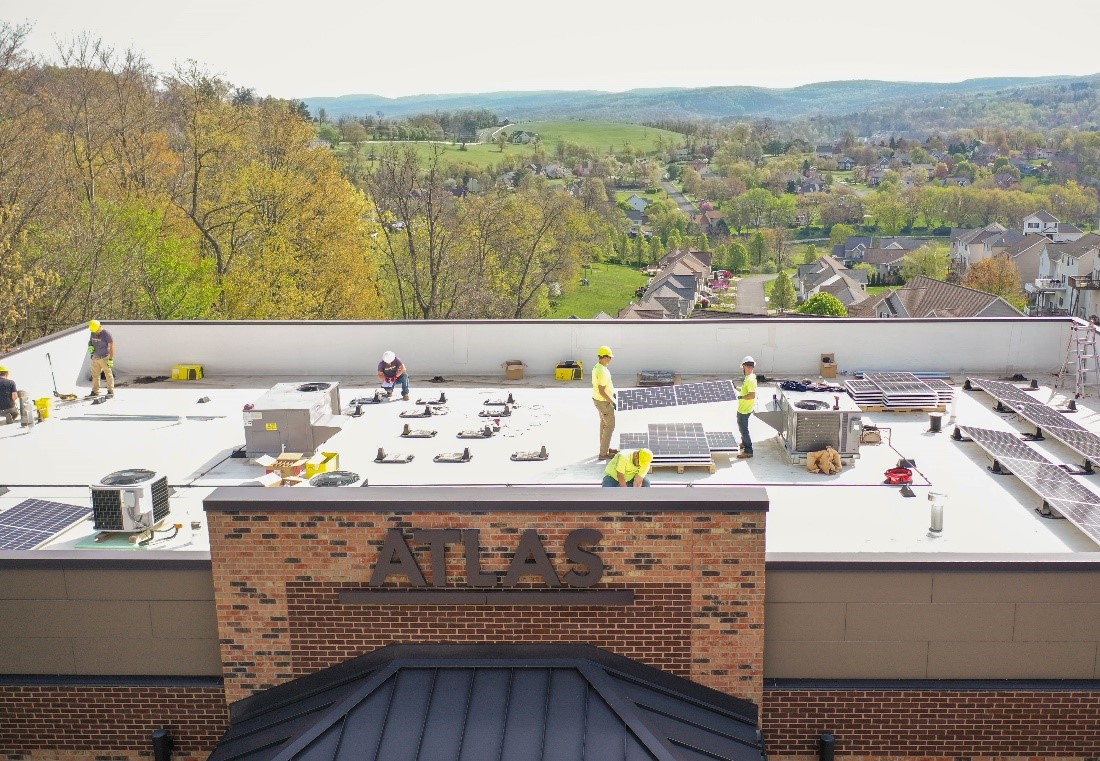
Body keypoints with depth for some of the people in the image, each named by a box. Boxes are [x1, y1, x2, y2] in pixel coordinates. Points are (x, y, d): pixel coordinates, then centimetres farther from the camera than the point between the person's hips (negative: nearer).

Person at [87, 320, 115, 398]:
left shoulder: (106, 334, -14)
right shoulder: (93, 334, 6)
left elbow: (111, 347, -15)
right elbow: (89, 341, 25)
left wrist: (111, 359, -19)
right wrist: (90, 346, -1)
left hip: (104, 358, -7)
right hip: (95, 358, 7)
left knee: (108, 375, -3)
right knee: (95, 375, 9)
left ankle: (111, 391, 3)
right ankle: (95, 391, 16)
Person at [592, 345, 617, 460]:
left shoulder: (597, 367, 3)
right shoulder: (603, 372, -29)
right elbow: (601, 391, -29)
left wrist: (611, 392, 23)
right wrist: (612, 402, -20)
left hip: (598, 399, 10)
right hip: (604, 402, -10)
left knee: (604, 424, 21)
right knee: (610, 426, 0)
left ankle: (605, 448, 34)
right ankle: (603, 453, 5)